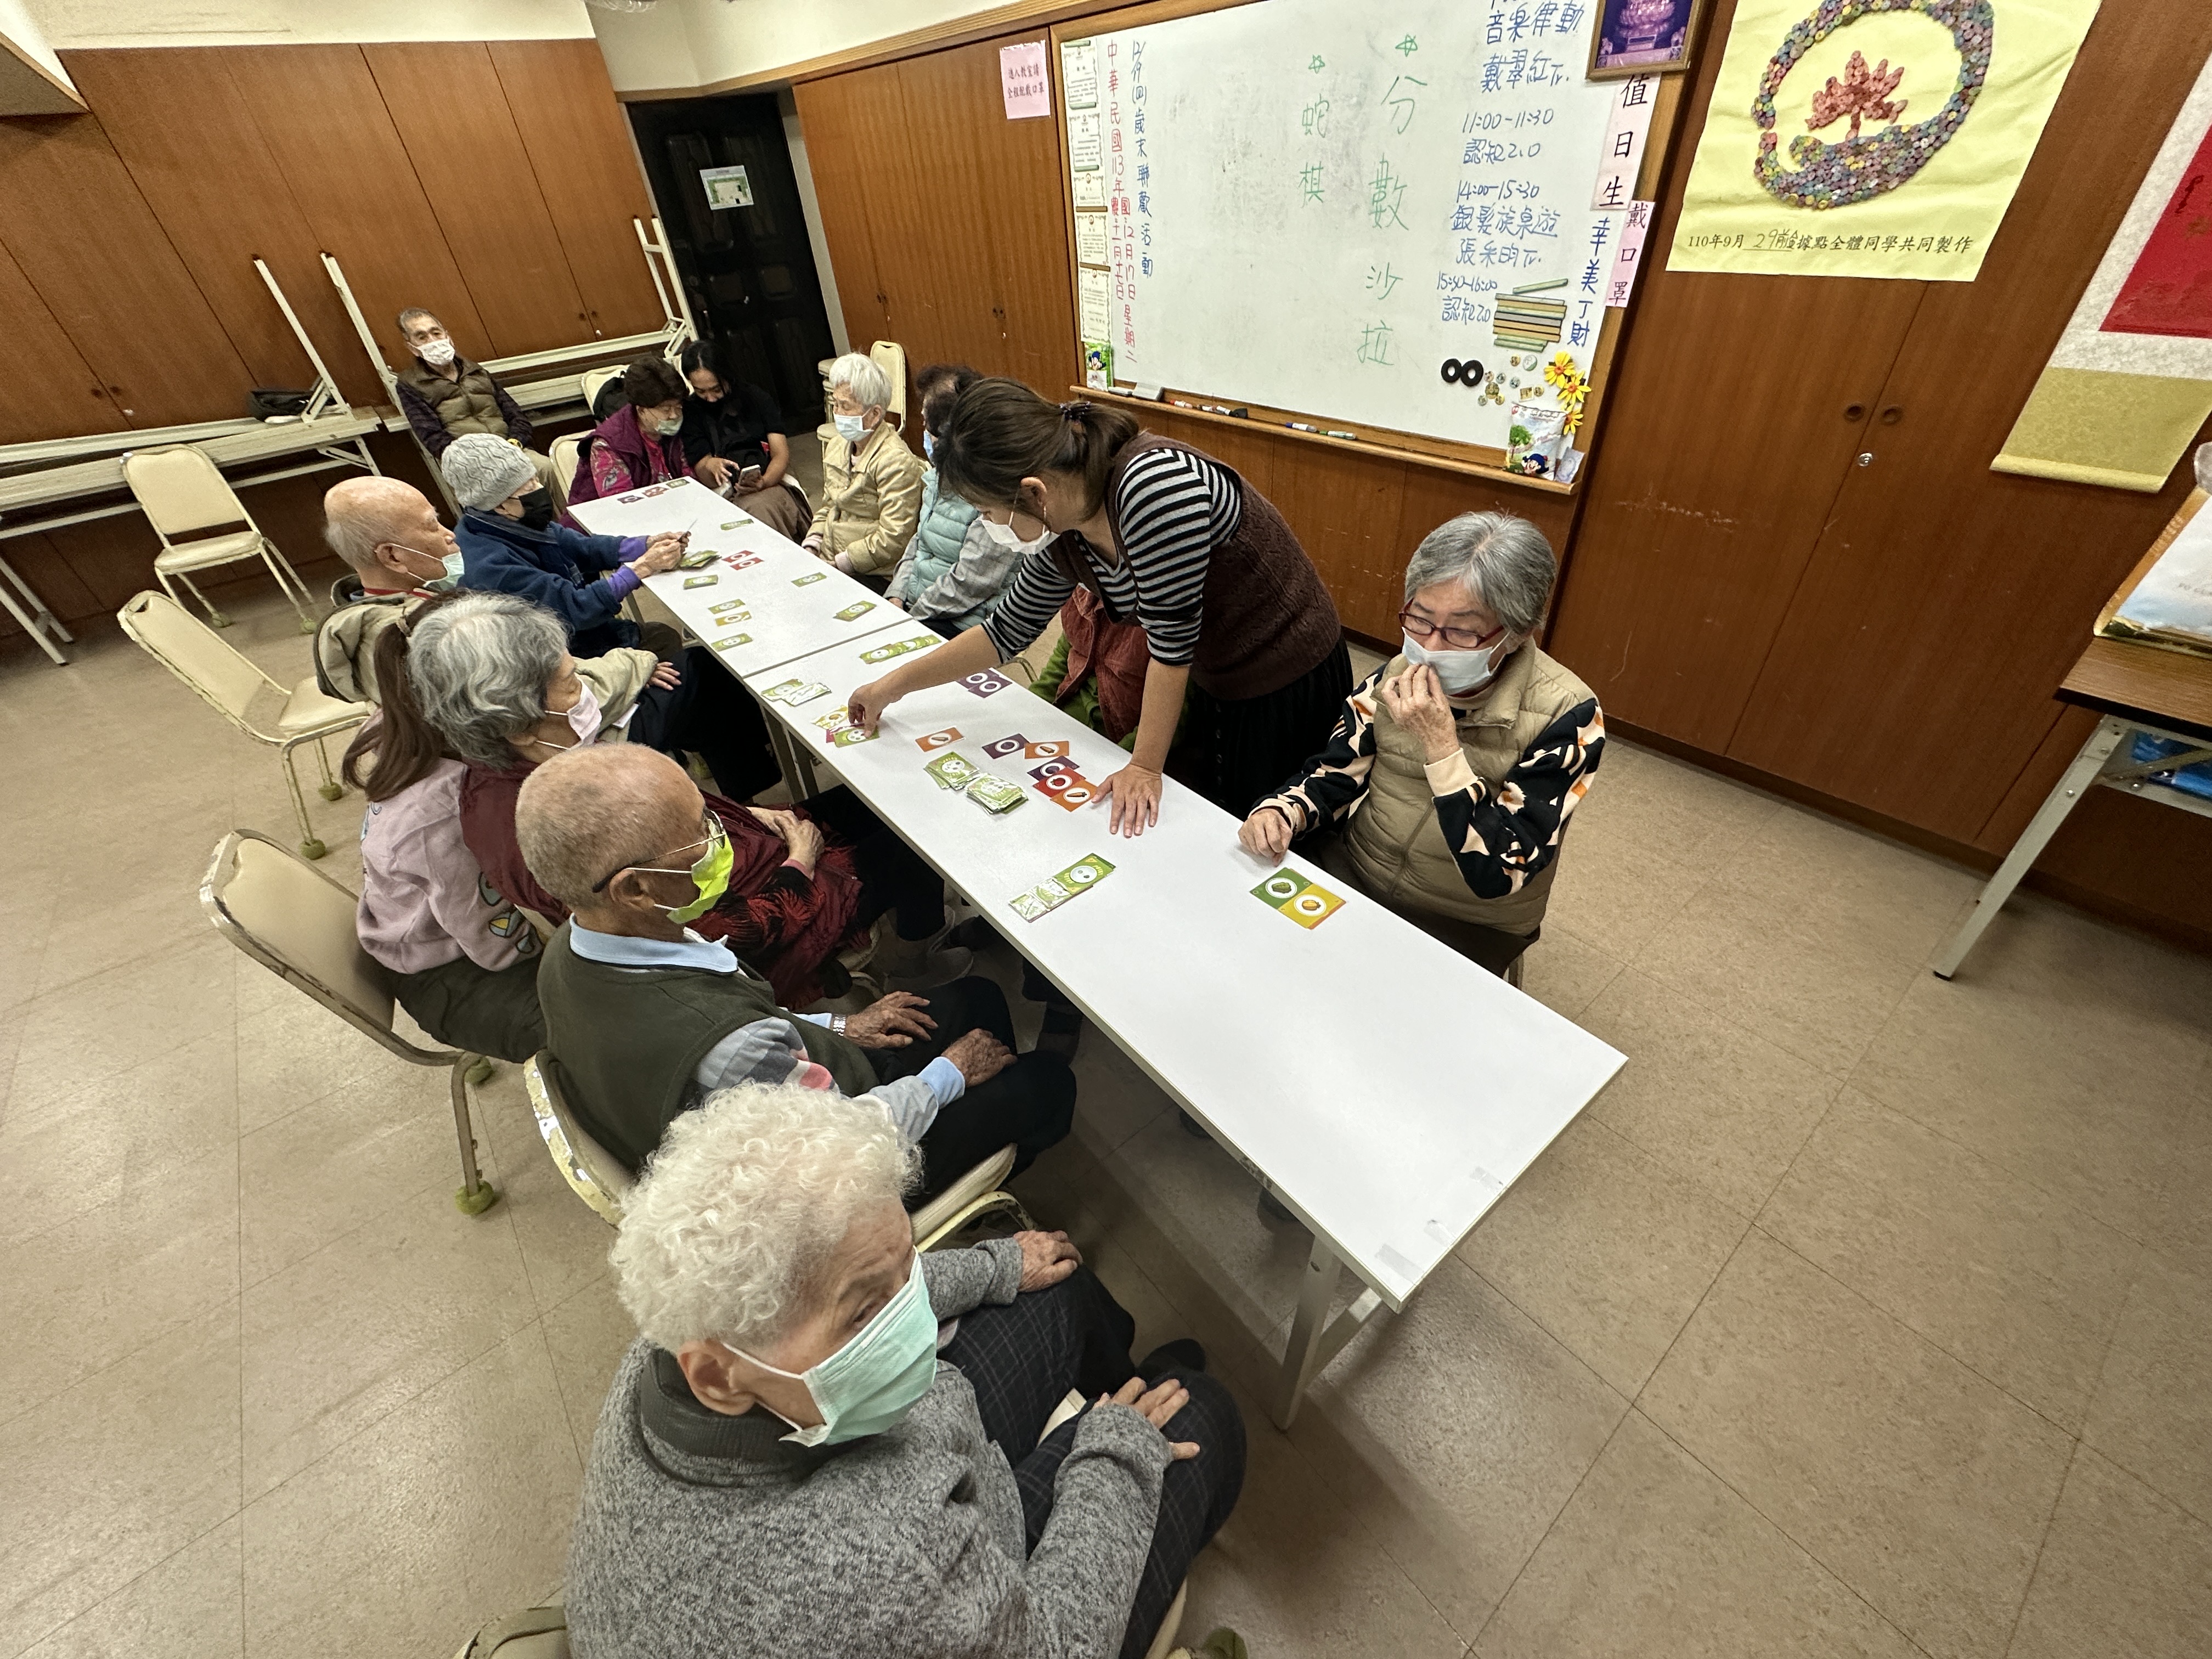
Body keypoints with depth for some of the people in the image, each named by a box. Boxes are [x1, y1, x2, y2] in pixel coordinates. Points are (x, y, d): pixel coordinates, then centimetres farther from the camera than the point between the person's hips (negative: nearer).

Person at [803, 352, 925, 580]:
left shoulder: (896, 461, -15)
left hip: (873, 577, -8)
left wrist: (835, 564, -16)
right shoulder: (837, 445, 14)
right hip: (828, 562, 8)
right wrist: (811, 548, 5)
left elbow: (893, 540, -20)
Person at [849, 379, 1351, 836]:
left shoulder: (1154, 482, -32)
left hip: (1290, 682, -7)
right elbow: (1008, 630, 9)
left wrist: (1145, 767, -17)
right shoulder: (1063, 539, -5)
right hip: (1214, 683, 7)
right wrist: (894, 685, 15)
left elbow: (1172, 639, -27)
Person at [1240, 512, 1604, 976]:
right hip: (1352, 871, 4)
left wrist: (1440, 744, -31)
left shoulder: (1564, 715, -19)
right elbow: (1333, 775, 0)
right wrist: (1280, 814, -21)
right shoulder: (1398, 675, -6)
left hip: (1467, 925, -4)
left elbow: (1497, 873, -25)